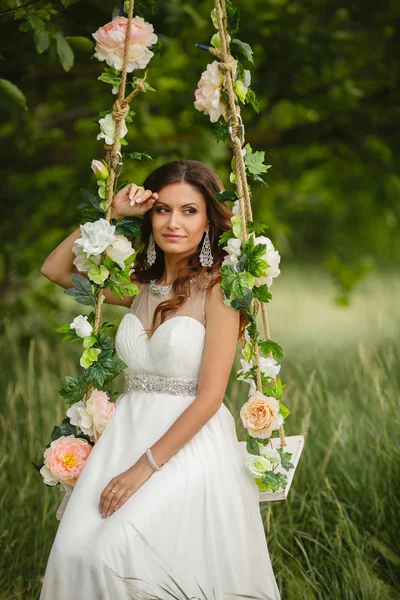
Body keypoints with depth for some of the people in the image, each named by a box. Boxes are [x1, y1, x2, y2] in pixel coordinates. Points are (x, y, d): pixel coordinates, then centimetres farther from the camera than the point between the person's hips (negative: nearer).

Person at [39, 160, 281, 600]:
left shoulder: (216, 289, -7)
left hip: (190, 445, -5)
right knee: (73, 553, -19)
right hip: (125, 432, 5)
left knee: (112, 553, -25)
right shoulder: (140, 286, 12)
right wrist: (111, 214, 8)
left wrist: (145, 467, -16)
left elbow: (209, 396, -12)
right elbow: (55, 269, 20)